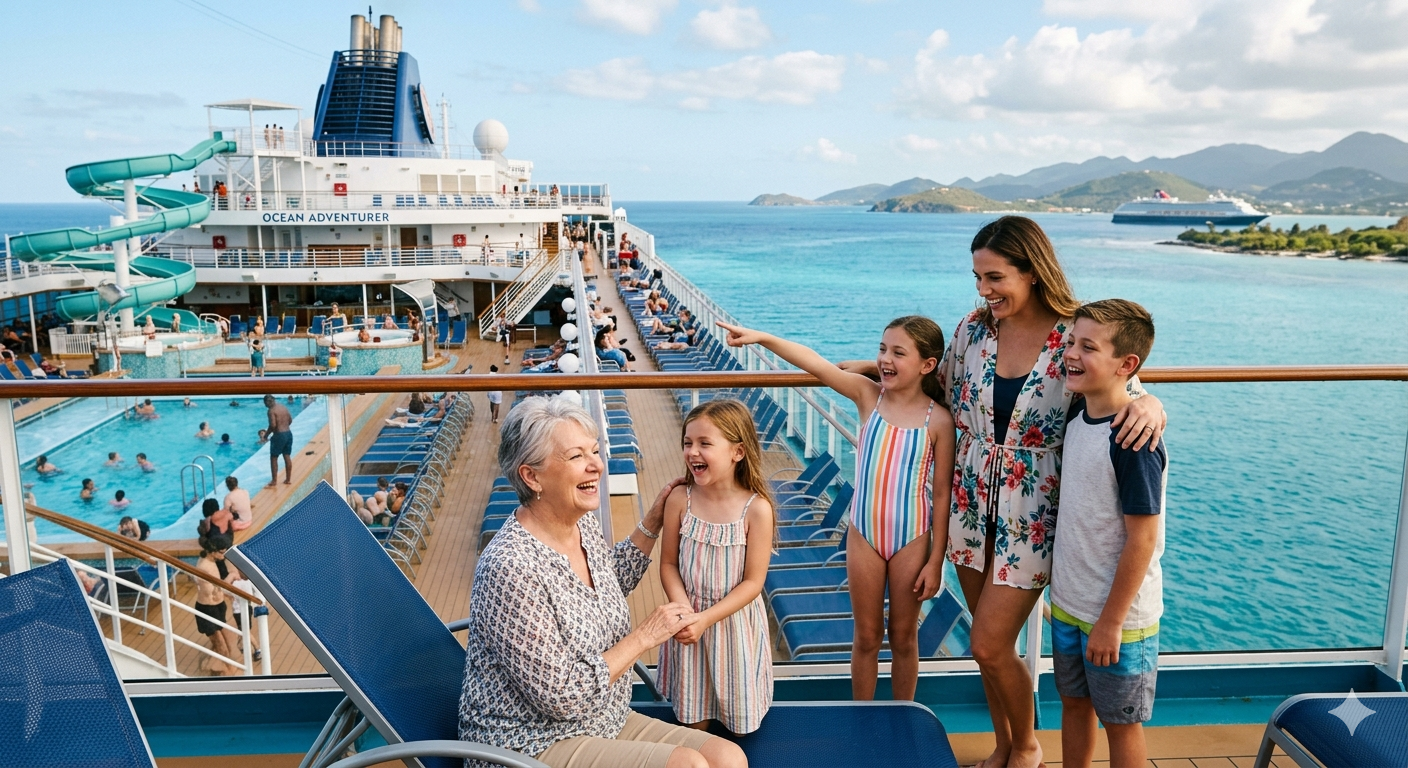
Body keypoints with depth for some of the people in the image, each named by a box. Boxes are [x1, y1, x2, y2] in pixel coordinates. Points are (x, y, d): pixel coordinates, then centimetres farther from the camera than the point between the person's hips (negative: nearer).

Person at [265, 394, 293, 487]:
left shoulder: (271, 410, -14)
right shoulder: (284, 407, 9)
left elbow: (273, 425, -21)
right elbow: (290, 420, 16)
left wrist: (267, 434, -6)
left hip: (279, 435, -7)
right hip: (289, 433, 7)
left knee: (273, 458, 4)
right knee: (287, 457, 12)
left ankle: (274, 481, 6)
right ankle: (288, 479, 18)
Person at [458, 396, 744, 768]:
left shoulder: (585, 527, -1)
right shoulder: (511, 568, -27)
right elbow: (562, 697, -25)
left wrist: (652, 523, 14)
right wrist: (643, 637, -17)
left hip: (606, 724, 8)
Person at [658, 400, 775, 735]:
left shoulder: (756, 508, -18)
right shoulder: (679, 500, -11)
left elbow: (753, 582, -15)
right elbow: (668, 564, -4)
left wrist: (706, 618, -21)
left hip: (734, 621, -2)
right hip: (689, 619, 2)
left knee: (740, 724, 14)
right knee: (693, 720, 15)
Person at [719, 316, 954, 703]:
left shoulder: (939, 420, -10)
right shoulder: (868, 396, -6)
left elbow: (942, 494, -7)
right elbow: (817, 365, -17)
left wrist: (936, 560, -6)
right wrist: (762, 338, -29)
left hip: (912, 539, -1)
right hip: (864, 533, 2)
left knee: (903, 636, 15)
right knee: (866, 636, 15)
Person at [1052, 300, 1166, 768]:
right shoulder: (1077, 415, -1)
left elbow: (1142, 540, -21)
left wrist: (1111, 623, -17)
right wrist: (1060, 588, 14)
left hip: (1117, 616, -7)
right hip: (1068, 604, 7)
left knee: (1120, 722, 13)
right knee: (1074, 703, 22)